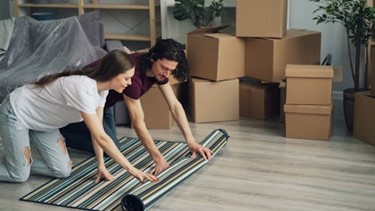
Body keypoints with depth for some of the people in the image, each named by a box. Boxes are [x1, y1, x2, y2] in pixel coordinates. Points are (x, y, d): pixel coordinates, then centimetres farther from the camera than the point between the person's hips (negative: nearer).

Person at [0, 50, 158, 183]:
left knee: (63, 171, 1)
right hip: (16, 112, -8)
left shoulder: (101, 88, -10)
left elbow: (97, 132, -2)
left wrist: (101, 165, -9)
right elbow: (101, 137, -36)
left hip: (41, 121, 8)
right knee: (19, 176, -8)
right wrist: (131, 169, -32)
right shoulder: (83, 89, -36)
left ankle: (15, 160, 19)